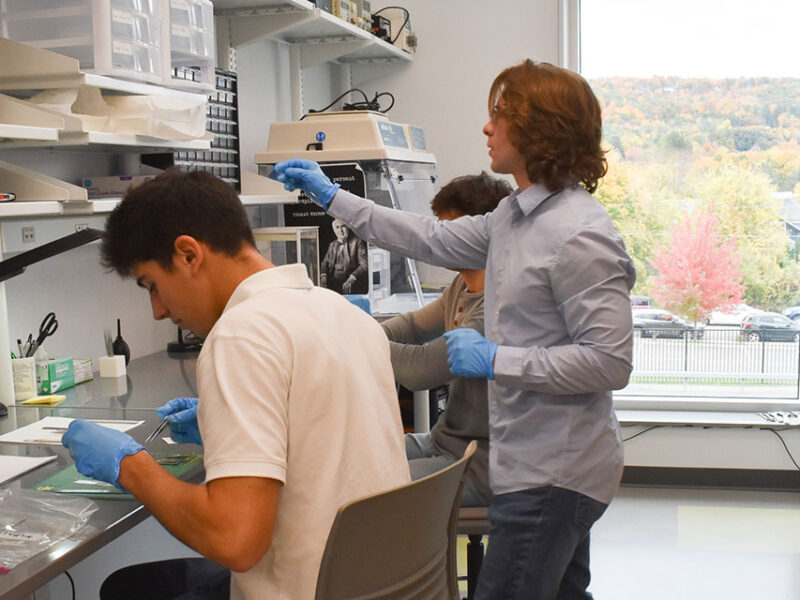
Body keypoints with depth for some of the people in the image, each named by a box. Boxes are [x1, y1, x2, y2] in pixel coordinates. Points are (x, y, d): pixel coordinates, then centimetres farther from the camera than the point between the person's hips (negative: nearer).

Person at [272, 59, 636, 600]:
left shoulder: (578, 234, -22)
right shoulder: (514, 216, 8)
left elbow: (610, 362, -25)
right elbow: (435, 240, 17)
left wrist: (495, 359, -21)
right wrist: (331, 197, 20)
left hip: (553, 472, -10)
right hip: (536, 463, 10)